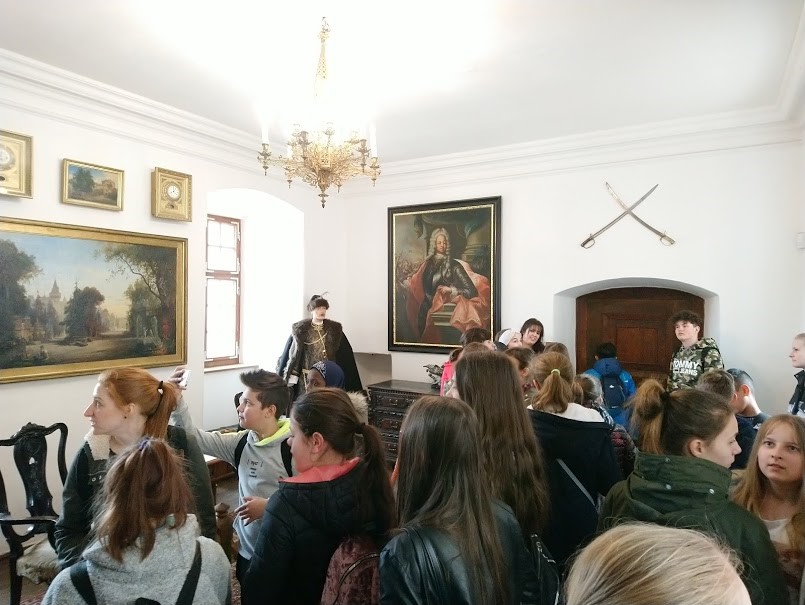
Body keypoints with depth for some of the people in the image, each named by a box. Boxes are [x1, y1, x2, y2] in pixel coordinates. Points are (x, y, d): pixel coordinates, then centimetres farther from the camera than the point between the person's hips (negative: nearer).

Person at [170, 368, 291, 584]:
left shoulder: (292, 446, -22)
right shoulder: (241, 442, 0)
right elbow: (196, 437, 3)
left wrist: (268, 507, -23)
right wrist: (177, 400, -7)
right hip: (247, 550, 6)